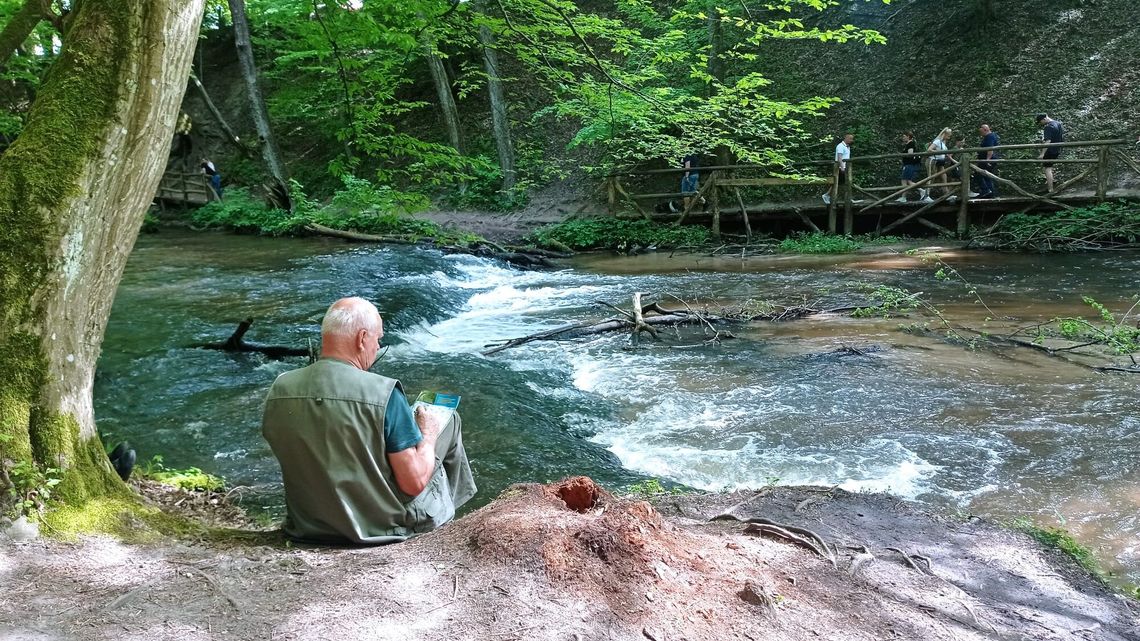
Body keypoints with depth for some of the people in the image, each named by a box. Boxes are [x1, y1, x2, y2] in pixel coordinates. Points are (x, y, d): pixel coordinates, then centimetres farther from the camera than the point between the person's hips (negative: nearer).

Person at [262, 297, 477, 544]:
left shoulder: (278, 389, -10)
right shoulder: (384, 394, -27)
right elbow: (414, 483, -23)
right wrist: (428, 434, -4)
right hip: (383, 526, -5)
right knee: (449, 419, 15)